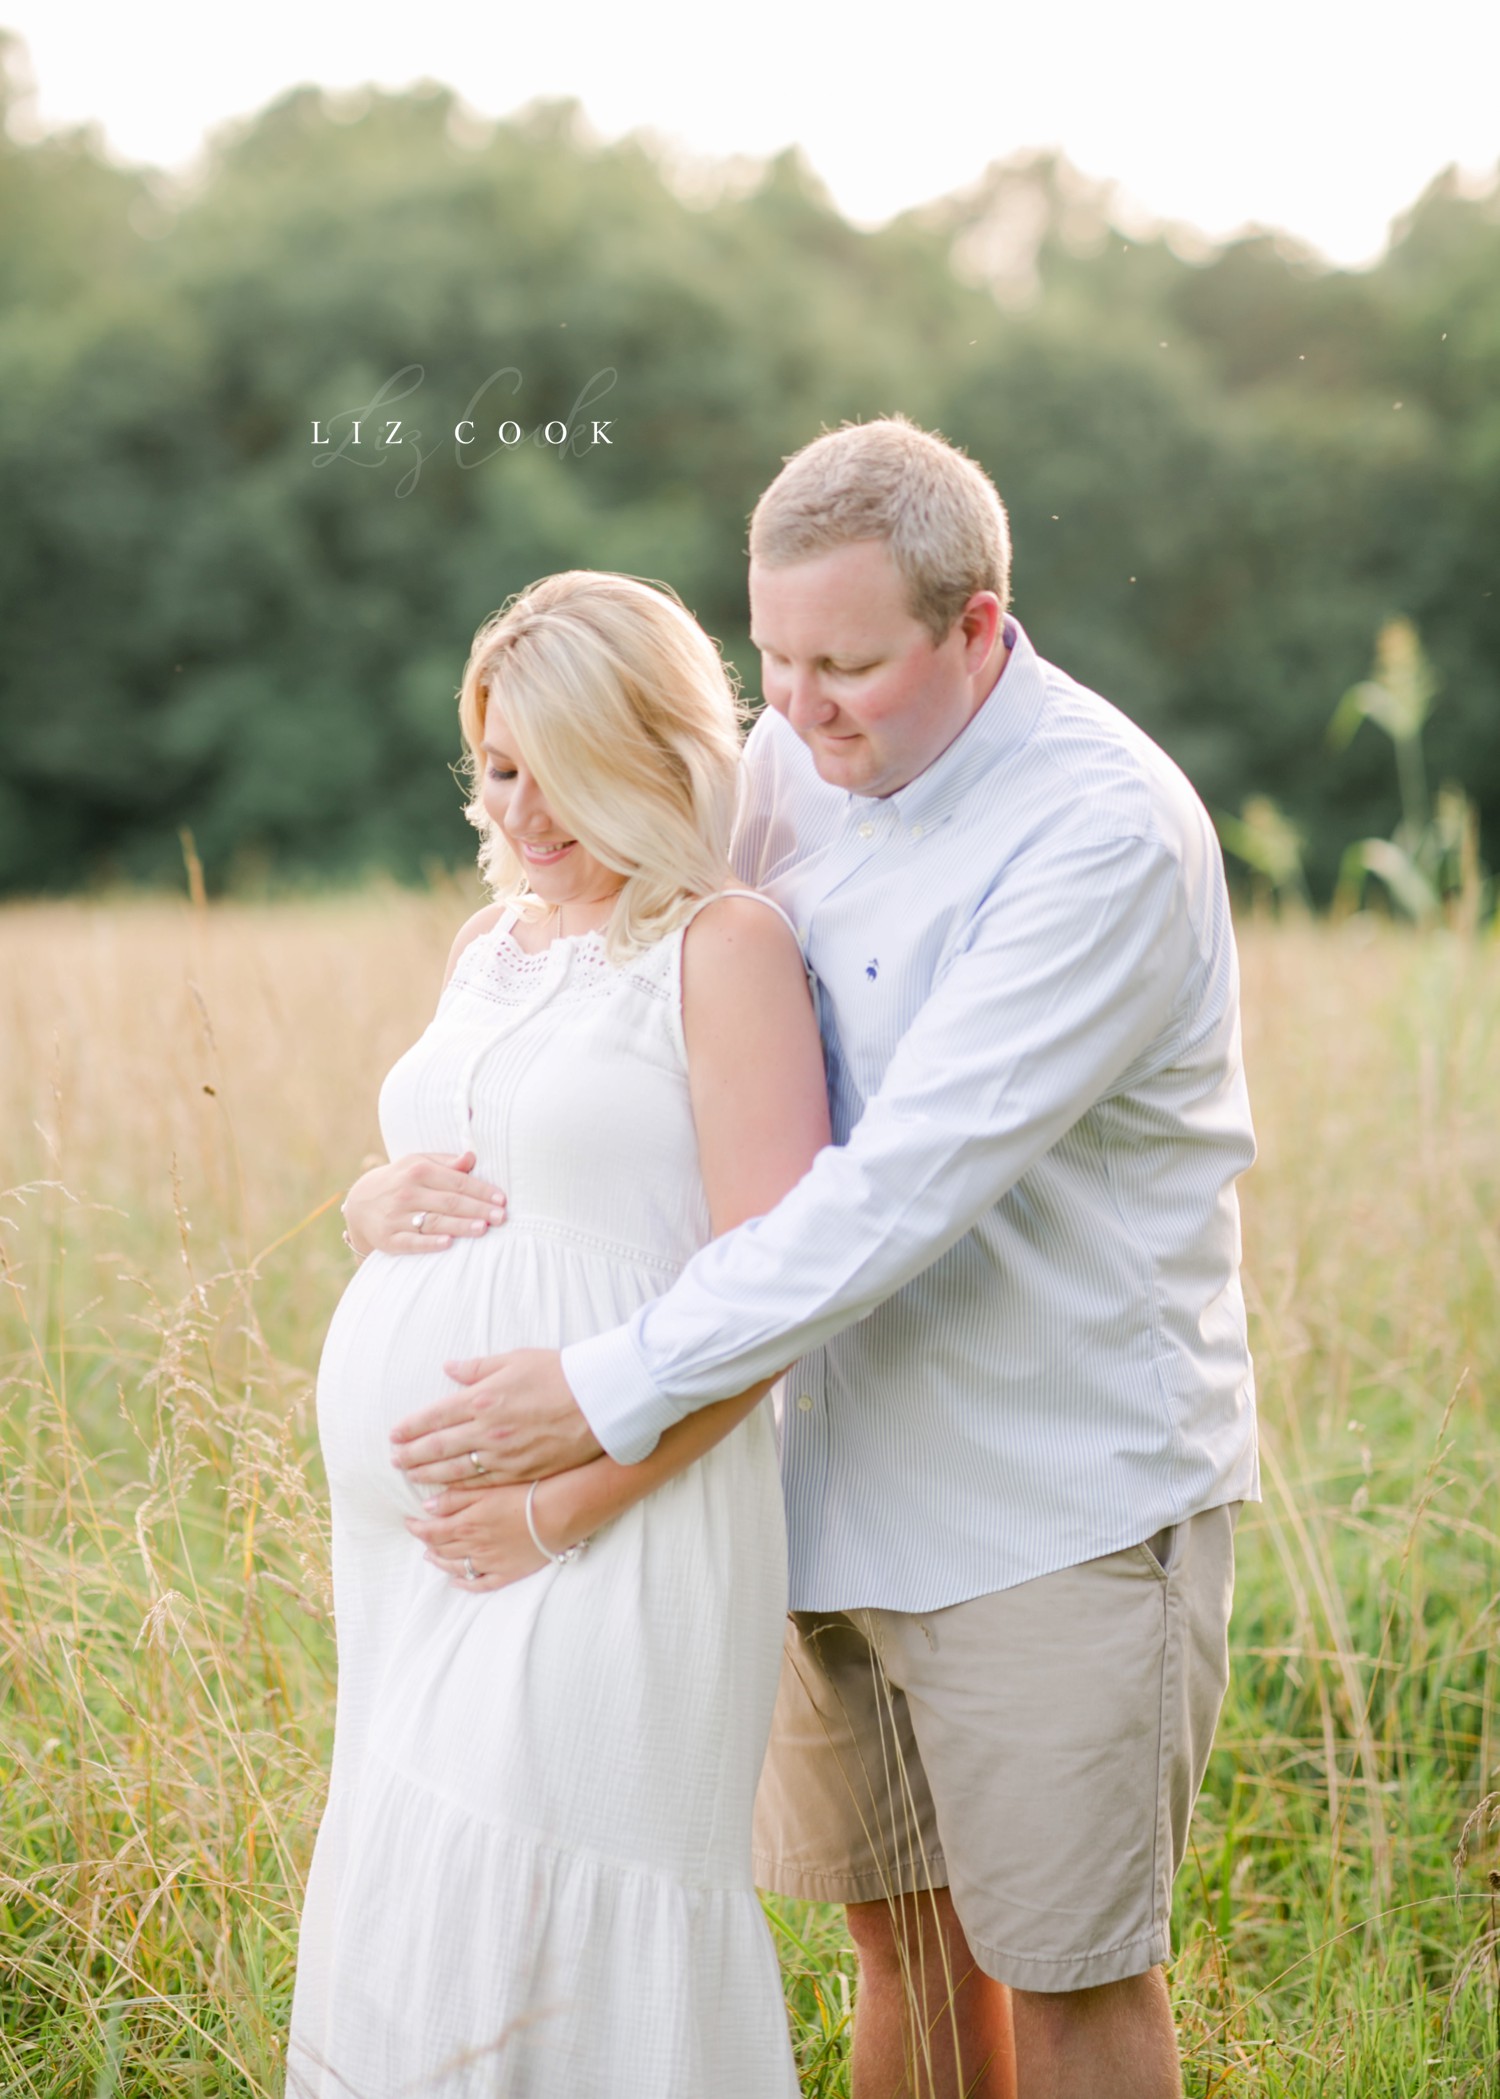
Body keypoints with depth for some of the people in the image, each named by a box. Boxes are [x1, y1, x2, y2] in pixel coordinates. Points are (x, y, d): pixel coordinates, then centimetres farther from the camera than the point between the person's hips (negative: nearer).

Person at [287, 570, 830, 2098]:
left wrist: (572, 1503, -16)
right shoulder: (493, 943, 16)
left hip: (612, 1531, -8)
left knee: (530, 1952, -6)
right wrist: (376, 1206, 3)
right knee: (403, 1946, 12)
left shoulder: (722, 944, -7)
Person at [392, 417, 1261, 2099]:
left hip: (1061, 1492, -6)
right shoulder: (794, 757, 2)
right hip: (841, 1471, 6)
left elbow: (911, 1181, -28)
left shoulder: (1105, 835, -22)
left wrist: (618, 1393, -28)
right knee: (895, 1920, 17)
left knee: (1066, 1964, 6)